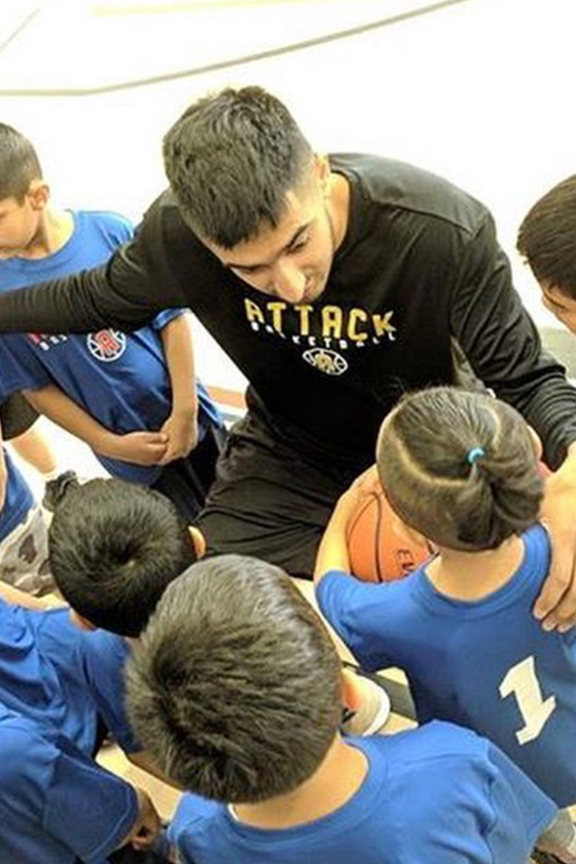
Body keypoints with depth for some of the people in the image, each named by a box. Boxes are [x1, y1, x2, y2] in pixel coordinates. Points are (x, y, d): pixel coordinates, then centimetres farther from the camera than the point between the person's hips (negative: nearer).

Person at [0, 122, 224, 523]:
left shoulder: (110, 232, -15)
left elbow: (171, 318, -8)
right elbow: (38, 386, -5)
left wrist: (186, 412, -11)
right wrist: (111, 445, -8)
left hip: (189, 419, 1)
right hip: (136, 457, -1)